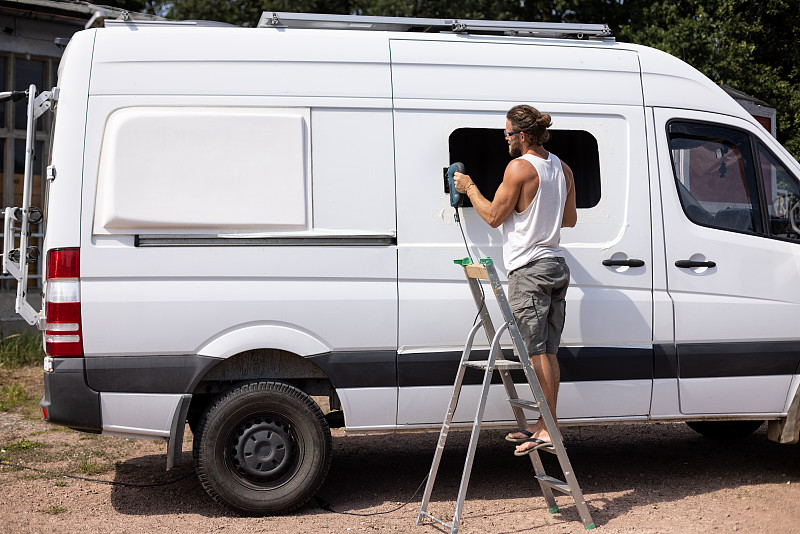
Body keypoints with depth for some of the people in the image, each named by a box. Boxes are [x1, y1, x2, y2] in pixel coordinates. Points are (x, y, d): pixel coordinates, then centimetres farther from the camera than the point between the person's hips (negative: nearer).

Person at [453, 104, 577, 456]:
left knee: (535, 352, -6)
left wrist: (469, 188, 6)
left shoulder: (520, 167, -12)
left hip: (530, 269, -9)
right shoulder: (562, 168, 14)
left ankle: (547, 430, -6)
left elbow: (493, 216, -7)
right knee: (547, 352, 12)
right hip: (557, 266, 9)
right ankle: (544, 424, 18)